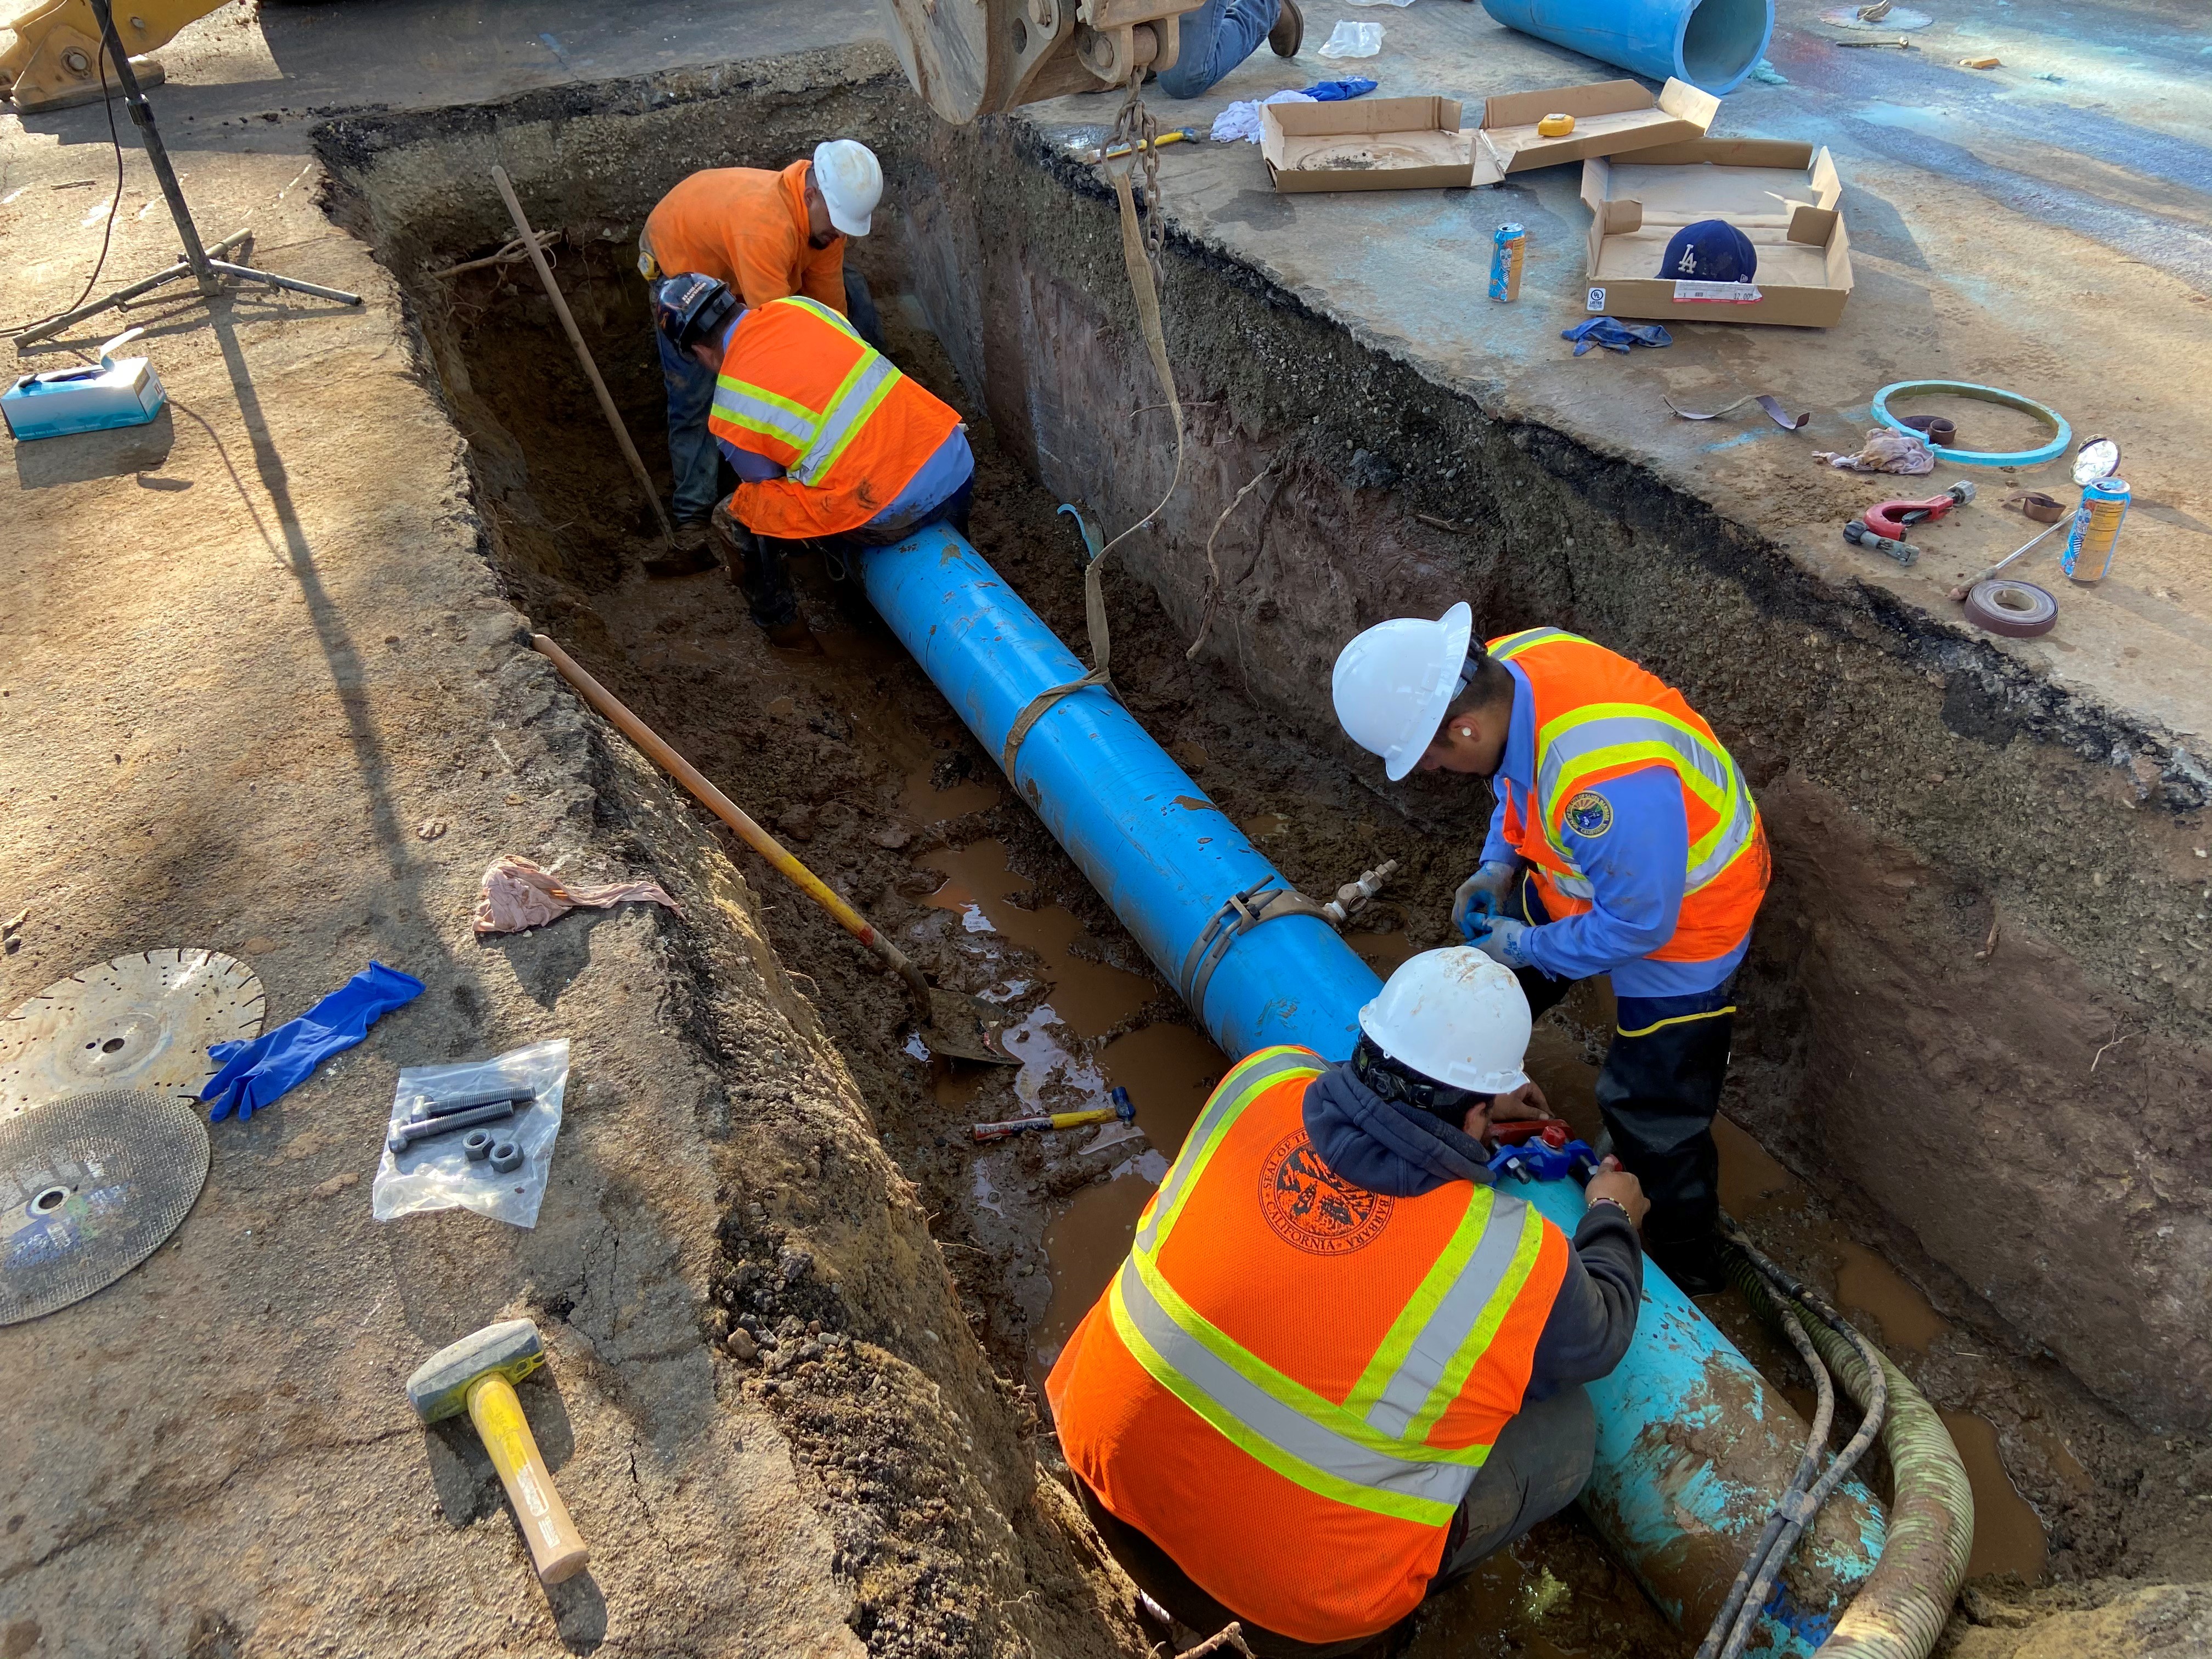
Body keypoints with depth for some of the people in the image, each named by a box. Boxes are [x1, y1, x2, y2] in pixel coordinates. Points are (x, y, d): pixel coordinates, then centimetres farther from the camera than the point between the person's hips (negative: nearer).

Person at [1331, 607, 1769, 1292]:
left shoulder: (1603, 781, -45)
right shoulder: (1502, 668, -19)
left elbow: (1639, 924, -30)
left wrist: (1528, 947, -16)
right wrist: (1500, 864, -5)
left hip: (1678, 918, -8)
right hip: (1588, 871, 8)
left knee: (1653, 1114, 3)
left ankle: (1686, 1269, 28)